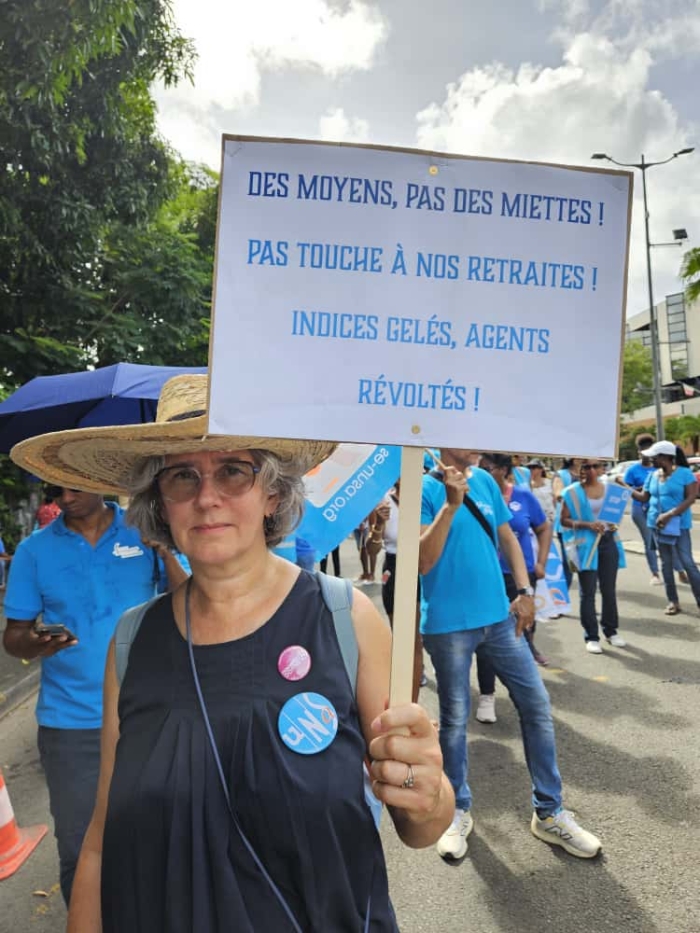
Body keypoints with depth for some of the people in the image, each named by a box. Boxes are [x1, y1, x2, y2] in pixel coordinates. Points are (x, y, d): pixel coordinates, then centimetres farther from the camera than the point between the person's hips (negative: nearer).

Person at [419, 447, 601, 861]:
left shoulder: (484, 480, 6)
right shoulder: (424, 488, -10)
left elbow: (507, 537, 14)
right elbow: (423, 561, -18)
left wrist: (525, 591, 4)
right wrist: (451, 505, -25)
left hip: (499, 615, 6)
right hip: (448, 623, -5)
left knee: (537, 706, 8)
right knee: (455, 719, 9)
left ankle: (549, 812, 25)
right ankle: (459, 810, 31)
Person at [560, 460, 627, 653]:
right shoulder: (573, 492, -5)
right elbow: (564, 520, -7)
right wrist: (587, 524, -20)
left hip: (608, 541, 4)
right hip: (586, 544, -4)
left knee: (609, 589, 12)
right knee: (588, 592, 0)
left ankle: (611, 630, 27)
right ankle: (591, 636, 8)